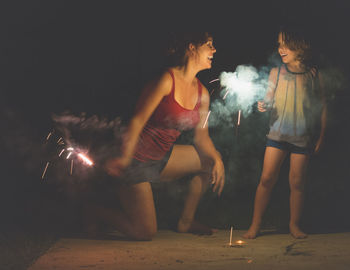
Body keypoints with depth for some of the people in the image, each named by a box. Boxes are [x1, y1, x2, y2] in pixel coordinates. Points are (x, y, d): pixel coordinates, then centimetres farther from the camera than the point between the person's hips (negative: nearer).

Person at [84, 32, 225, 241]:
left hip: (162, 159, 8)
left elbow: (201, 136, 8)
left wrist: (217, 159, -11)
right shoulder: (167, 80, -19)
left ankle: (186, 221, 12)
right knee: (145, 233, -7)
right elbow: (138, 120, -23)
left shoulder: (202, 93, 5)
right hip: (136, 160, -8)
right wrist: (125, 157, -35)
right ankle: (94, 211, 17)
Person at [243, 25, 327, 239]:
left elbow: (322, 106, 6)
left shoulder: (314, 75, 1)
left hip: (303, 136, -1)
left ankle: (295, 225, 19)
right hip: (278, 133, 1)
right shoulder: (276, 73, 5)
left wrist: (321, 136, 4)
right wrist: (263, 106, -18)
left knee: (297, 183, 3)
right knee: (267, 179, -3)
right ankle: (255, 225, 4)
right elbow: (269, 100, 6)